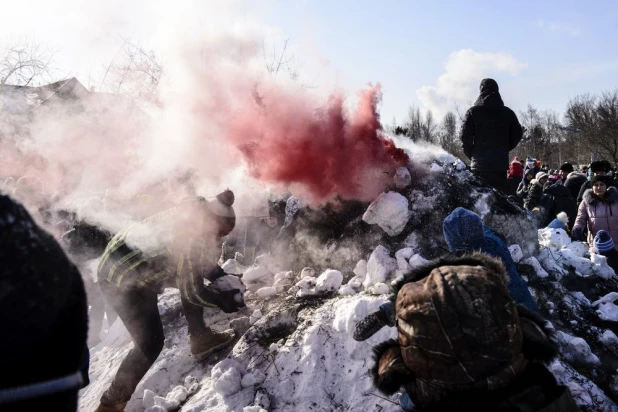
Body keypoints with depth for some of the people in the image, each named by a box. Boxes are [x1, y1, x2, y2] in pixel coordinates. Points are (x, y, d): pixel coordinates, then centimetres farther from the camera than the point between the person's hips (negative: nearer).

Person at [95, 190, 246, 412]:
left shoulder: (193, 213, -3)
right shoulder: (192, 237, -28)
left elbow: (200, 260, 15)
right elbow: (192, 291, -18)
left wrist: (223, 277, 8)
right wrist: (225, 300, -5)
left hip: (127, 262, 9)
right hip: (121, 281, -9)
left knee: (190, 277, 15)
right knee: (150, 344, -7)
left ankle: (200, 338, 28)